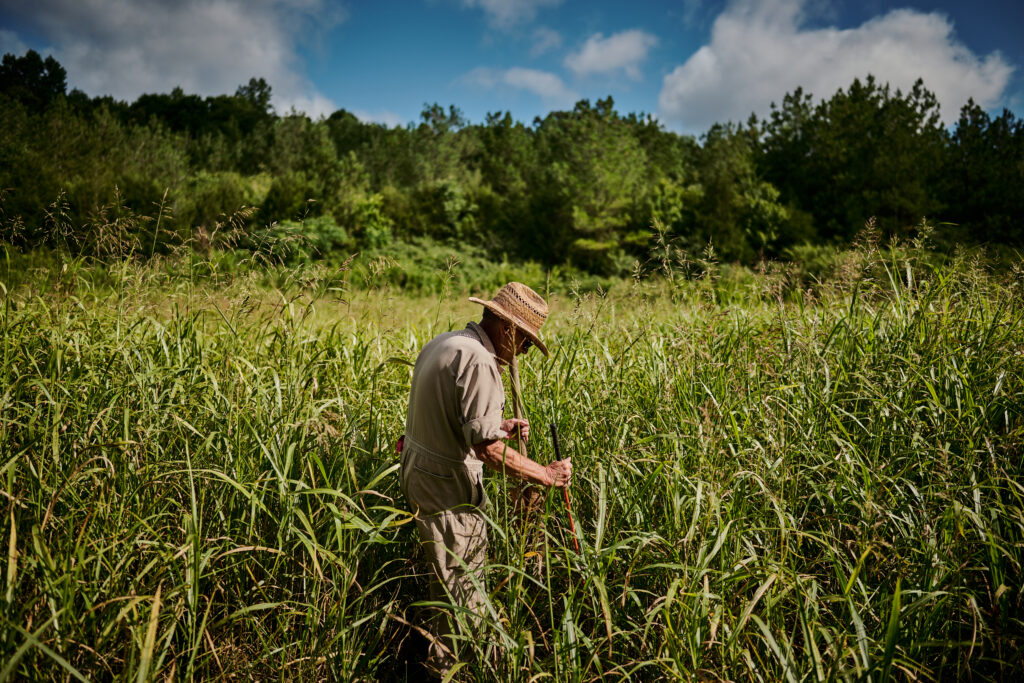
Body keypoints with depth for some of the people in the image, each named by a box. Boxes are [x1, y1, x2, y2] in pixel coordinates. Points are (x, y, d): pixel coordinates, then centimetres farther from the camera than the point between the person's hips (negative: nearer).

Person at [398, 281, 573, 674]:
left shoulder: (442, 344, 9)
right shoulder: (479, 362, -23)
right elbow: (486, 448, -26)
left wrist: (499, 425, 12)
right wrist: (546, 475, -17)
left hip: (418, 476, 10)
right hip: (448, 491, -10)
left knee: (446, 582, 21)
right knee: (462, 591, 4)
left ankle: (442, 659, 34)